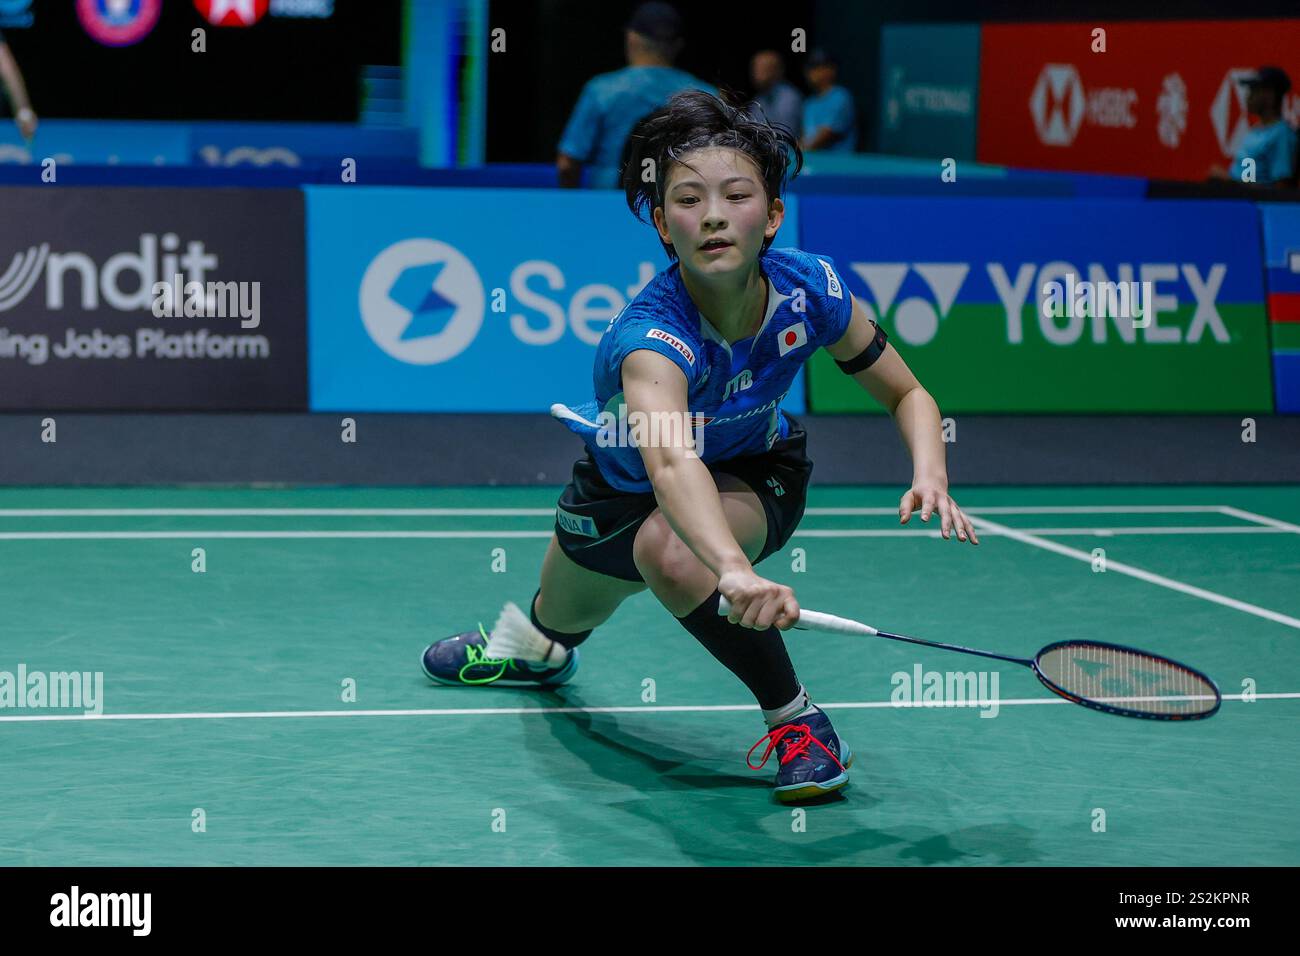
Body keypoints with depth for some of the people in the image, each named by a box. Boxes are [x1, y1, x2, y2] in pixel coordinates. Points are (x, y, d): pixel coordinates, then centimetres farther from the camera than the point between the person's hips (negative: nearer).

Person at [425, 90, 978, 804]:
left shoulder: (812, 291, -30)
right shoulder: (651, 335, -43)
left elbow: (908, 395, -12)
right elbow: (670, 460, -62)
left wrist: (930, 477, -34)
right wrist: (734, 570, -81)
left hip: (757, 472, 0)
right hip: (626, 483, 0)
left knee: (668, 550, -34)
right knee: (556, 625, 24)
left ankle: (796, 719, -16)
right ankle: (541, 650, 64)